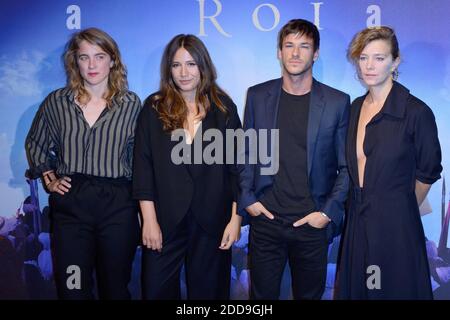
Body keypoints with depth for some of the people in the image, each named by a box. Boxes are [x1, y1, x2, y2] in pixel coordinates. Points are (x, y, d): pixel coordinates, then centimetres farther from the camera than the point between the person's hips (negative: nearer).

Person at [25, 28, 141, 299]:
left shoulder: (131, 103, 2)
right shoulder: (57, 102, 4)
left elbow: (140, 155, 9)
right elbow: (35, 144, 20)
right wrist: (48, 179, 9)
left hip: (117, 205, -1)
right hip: (70, 203, 1)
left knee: (115, 287, 10)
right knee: (72, 289, 5)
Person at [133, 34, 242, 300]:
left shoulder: (224, 108, 2)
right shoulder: (154, 108, 1)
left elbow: (236, 166, 2)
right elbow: (143, 167, -2)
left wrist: (236, 218, -3)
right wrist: (149, 220, -8)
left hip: (212, 221, 1)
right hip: (165, 220, 0)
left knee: (207, 290, 12)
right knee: (157, 290, 7)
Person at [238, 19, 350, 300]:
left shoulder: (337, 102, -2)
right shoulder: (258, 96, 3)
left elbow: (347, 166, 1)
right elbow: (245, 153, 9)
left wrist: (328, 212, -5)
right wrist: (247, 199, 1)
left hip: (312, 223, -1)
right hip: (265, 219, 1)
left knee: (310, 293, 13)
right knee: (262, 294, 10)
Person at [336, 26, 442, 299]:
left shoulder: (416, 112, -13)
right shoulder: (357, 107, 5)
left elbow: (427, 172, -3)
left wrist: (402, 209, 8)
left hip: (395, 225, -6)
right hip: (357, 222, 6)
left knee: (394, 289, 9)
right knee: (355, 289, 16)